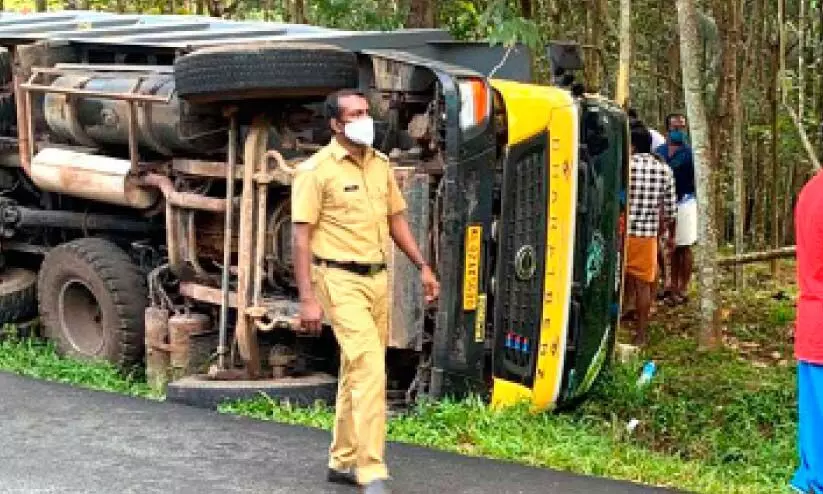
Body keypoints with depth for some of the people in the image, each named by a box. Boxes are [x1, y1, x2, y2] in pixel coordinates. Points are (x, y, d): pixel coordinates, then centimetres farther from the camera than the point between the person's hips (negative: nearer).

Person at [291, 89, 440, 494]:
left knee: (356, 371, 14)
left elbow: (396, 219, 20)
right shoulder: (317, 170, -11)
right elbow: (301, 237, -12)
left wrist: (422, 266, 15)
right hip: (341, 280, -7)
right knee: (370, 370, -16)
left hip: (378, 278, 7)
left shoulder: (381, 164, 10)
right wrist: (308, 298, -17)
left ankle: (342, 460, 27)